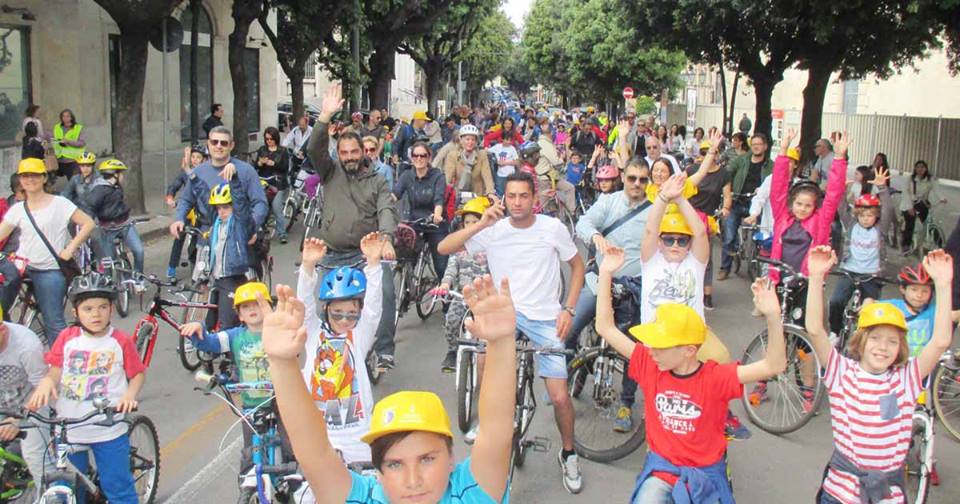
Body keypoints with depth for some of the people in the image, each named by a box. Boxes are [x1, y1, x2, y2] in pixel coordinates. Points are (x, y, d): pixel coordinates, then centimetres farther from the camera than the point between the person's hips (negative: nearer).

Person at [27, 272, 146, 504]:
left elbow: (138, 373, 0)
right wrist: (46, 381, -22)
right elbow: (55, 371, 1)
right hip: (68, 430, 3)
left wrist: (130, 395, -18)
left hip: (109, 430, -2)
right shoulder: (67, 337, -1)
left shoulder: (121, 341, -7)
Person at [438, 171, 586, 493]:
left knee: (559, 396, -4)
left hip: (545, 318, 0)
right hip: (506, 309, 1)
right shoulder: (494, 230, -4)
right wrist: (480, 224, -21)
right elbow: (443, 248, -10)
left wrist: (568, 310, -5)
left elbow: (577, 267, 5)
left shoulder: (553, 228, -6)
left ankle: (568, 454, 23)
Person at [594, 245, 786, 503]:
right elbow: (606, 329, -6)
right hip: (660, 467, 1)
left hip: (705, 474, -1)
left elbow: (773, 366, -27)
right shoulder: (650, 367, -9)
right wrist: (606, 274, -12)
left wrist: (773, 317, -42)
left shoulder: (715, 377, -17)